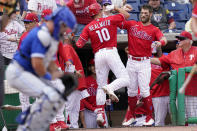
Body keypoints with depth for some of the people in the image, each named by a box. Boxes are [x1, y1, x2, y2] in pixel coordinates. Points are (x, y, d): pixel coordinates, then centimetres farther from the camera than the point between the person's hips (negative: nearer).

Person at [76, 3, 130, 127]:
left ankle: (100, 114, -2)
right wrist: (116, 8, 30)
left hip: (98, 55, 3)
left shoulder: (88, 27, 7)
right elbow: (127, 15, 15)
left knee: (100, 86, 8)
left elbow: (79, 44, 2)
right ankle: (110, 88, -35)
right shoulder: (110, 20, 5)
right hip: (111, 52, -3)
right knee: (125, 79, -5)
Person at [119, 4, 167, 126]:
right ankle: (132, 116, 19)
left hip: (144, 63, -3)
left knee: (144, 91, -9)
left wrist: (160, 42, -38)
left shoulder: (154, 30, 1)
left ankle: (150, 117, -2)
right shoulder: (132, 24, 10)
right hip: (131, 62, 3)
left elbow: (164, 39, -15)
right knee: (131, 90, 8)